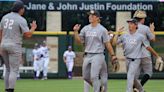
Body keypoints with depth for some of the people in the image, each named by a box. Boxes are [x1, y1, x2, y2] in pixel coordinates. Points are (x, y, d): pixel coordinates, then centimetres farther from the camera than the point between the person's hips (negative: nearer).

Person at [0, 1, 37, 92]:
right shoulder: (21, 20, -10)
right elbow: (28, 35, -13)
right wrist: (33, 28, 6)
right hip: (15, 47, -7)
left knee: (8, 69, 18)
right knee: (14, 70, -3)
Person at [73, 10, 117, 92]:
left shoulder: (102, 29, -4)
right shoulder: (85, 28, 9)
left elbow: (107, 43, -3)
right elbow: (79, 41, 5)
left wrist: (112, 55, -5)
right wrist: (75, 31, -9)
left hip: (98, 55, -6)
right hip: (87, 56, 6)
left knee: (94, 76, -14)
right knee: (86, 77, 11)